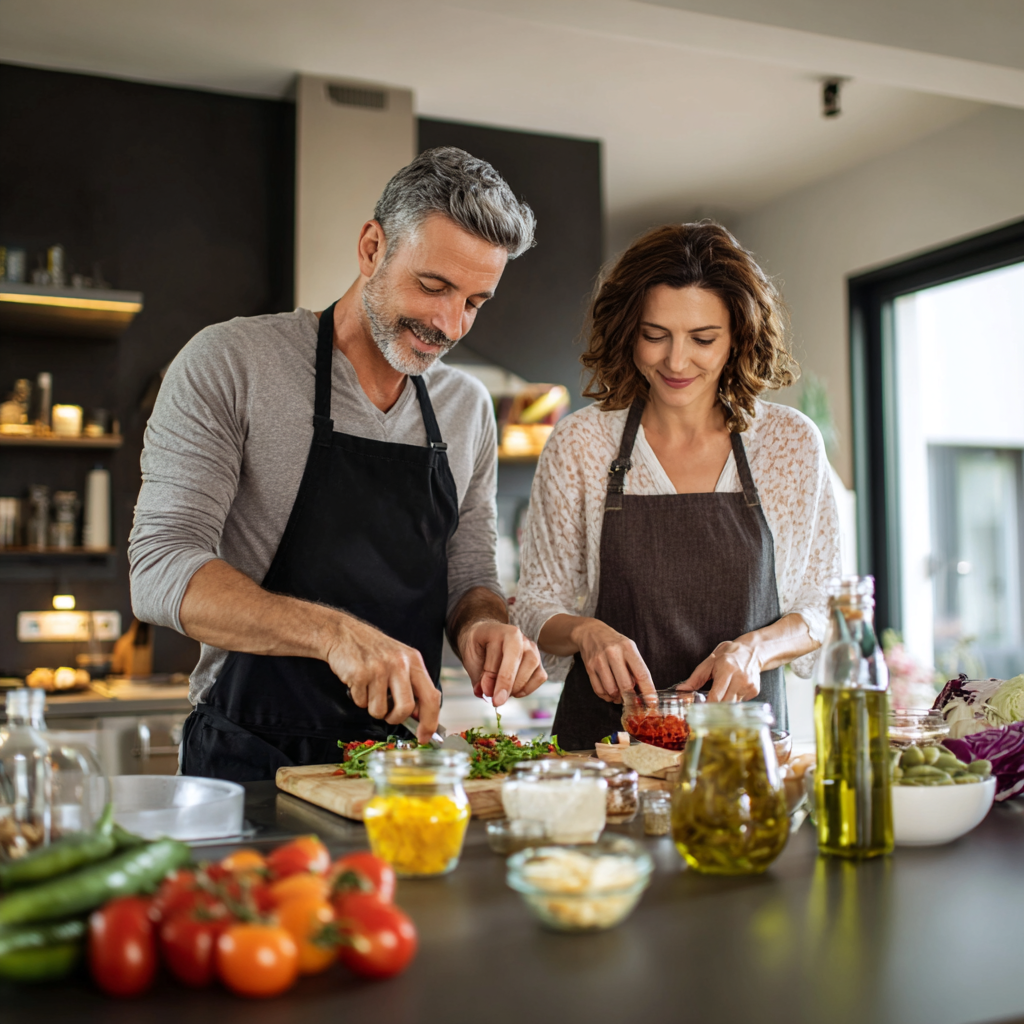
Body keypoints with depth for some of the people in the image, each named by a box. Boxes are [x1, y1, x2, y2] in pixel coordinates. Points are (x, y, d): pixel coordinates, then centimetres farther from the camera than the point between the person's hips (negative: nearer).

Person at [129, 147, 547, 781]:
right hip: (251, 763, -4)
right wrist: (334, 633, -25)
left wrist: (484, 625, -7)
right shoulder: (230, 363, -3)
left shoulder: (470, 408, 12)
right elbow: (161, 570, -11)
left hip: (404, 749, 5)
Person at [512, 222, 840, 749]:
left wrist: (757, 646, -10)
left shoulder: (792, 443, 3)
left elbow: (821, 608, 9)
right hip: (602, 738, -1)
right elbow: (537, 603, 6)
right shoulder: (579, 444, 0)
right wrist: (584, 632, -14)